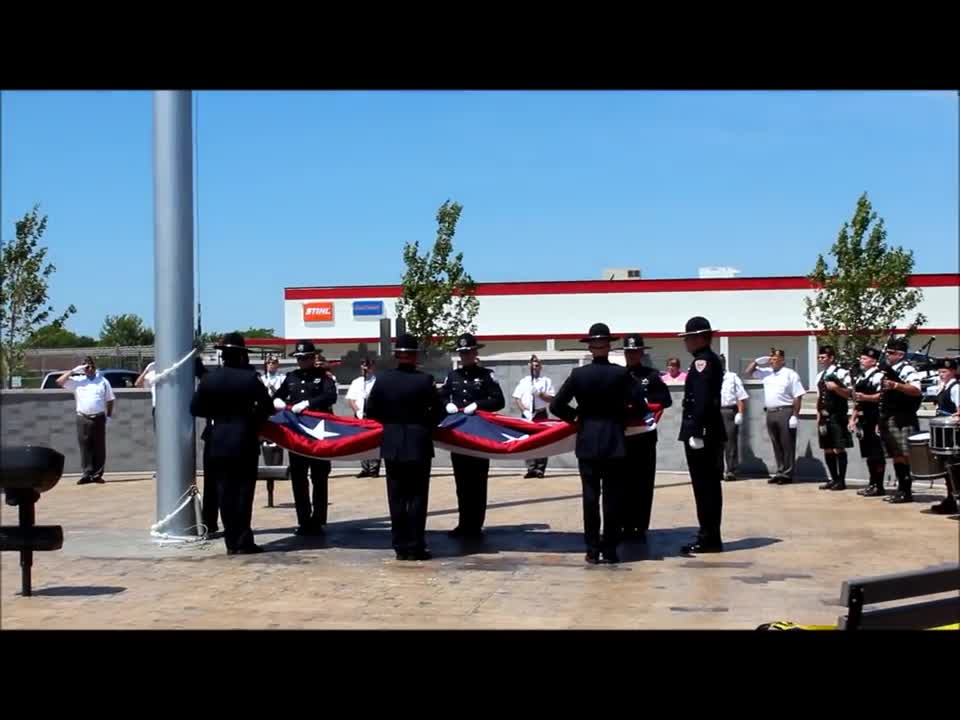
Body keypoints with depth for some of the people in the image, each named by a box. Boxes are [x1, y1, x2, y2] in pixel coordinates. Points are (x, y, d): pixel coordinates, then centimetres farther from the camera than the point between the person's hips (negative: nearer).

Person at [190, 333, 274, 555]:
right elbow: (267, 408, -6)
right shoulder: (251, 378, -8)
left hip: (218, 444, 2)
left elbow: (195, 408, 3)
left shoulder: (209, 378, -1)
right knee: (244, 492, 2)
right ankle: (243, 541, 1)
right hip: (245, 443, -2)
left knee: (225, 493, 7)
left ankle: (232, 541, 8)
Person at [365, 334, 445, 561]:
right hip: (419, 445, -2)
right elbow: (439, 412, -7)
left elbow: (371, 411, 2)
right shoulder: (424, 380, -11)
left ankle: (401, 546, 10)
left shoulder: (383, 379, -4)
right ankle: (416, 547, 3)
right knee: (417, 497, 4)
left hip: (392, 445, 2)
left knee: (397, 497, 8)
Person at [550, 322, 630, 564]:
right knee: (612, 497, 5)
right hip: (615, 443, -1)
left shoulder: (578, 374, -4)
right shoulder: (621, 373, -7)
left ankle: (593, 549, 5)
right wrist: (621, 420, 11)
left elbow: (556, 406, -4)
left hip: (587, 443, 1)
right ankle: (610, 549, 6)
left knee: (590, 497, 5)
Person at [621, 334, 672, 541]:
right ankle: (626, 526, 12)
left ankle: (641, 528, 7)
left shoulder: (651, 375, 4)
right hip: (622, 436, 1)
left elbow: (666, 399, -5)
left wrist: (644, 400, -16)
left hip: (645, 436, -1)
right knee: (624, 483, 4)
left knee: (643, 483, 1)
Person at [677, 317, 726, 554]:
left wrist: (696, 432, -24)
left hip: (701, 433, -10)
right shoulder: (711, 360, 17)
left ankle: (708, 539, -2)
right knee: (709, 485, 13)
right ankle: (711, 537, 19)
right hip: (711, 432, 10)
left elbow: (702, 399, -22)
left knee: (704, 486, -6)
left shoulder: (702, 361, -14)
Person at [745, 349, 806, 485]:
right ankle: (780, 472, 18)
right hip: (770, 412, 6)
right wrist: (757, 361, 7)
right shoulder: (766, 372, 14)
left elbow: (798, 396, -8)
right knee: (776, 445, 11)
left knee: (787, 445, -1)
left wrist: (795, 416, -14)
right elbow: (749, 371, 24)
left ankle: (787, 474, 3)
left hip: (785, 412, -6)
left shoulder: (790, 374, -4)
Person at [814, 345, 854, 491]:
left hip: (837, 417, -7)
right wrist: (818, 416, 14)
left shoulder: (842, 373, -6)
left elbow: (850, 394, -10)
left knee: (839, 449, -5)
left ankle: (841, 480, 0)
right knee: (827, 449, 9)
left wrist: (836, 387, -23)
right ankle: (834, 479, 17)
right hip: (824, 417, 7)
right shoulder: (820, 376, 16)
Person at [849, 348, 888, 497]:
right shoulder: (861, 377, 20)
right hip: (863, 420, 9)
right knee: (868, 454, 12)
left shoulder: (879, 376, -9)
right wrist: (853, 418, 19)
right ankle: (872, 483, 19)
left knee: (877, 454, -4)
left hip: (875, 420, -9)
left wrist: (866, 397, -28)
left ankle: (879, 486, 0)